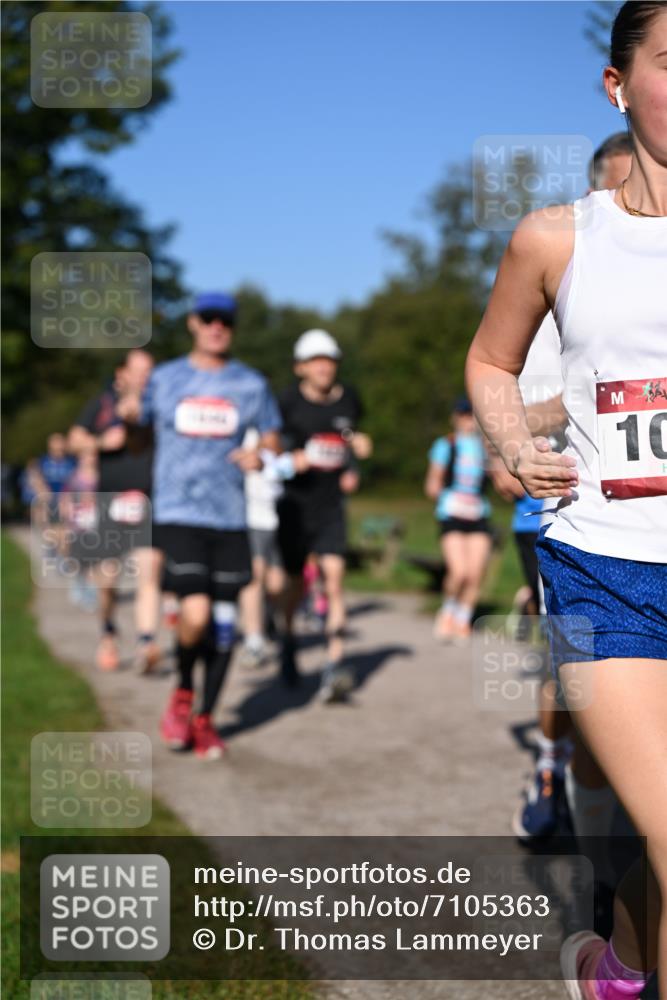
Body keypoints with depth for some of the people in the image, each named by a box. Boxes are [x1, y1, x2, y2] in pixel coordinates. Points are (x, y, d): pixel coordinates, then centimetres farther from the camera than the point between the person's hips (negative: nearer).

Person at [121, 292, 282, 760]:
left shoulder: (252, 384, 7)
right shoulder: (164, 379, 6)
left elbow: (272, 438, 14)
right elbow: (135, 415, 16)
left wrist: (260, 454, -8)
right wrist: (129, 407, -7)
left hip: (231, 516, 2)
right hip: (178, 513, -2)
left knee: (224, 623, 5)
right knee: (196, 614, -19)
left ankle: (205, 718, 23)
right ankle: (182, 693, 11)